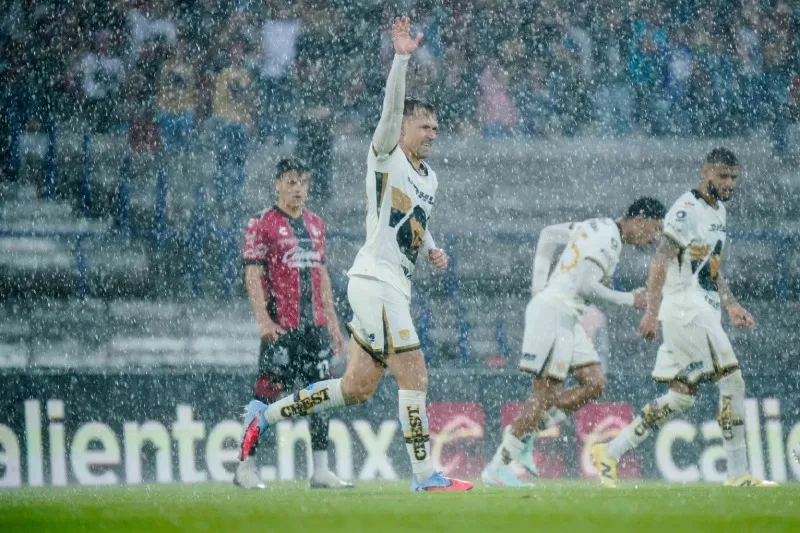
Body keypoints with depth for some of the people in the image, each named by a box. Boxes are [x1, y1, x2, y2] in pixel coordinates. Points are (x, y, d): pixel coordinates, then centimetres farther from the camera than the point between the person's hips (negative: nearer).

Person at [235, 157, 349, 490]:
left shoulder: (315, 224, 17)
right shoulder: (262, 225, -3)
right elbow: (252, 276, -8)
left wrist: (333, 322, 18)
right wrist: (263, 319, -19)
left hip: (315, 325, 6)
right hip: (281, 327, -6)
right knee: (267, 393, -7)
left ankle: (321, 471, 5)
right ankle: (246, 467, 0)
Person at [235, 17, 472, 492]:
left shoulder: (429, 178, 19)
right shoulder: (387, 156, -4)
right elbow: (392, 108, -20)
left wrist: (433, 248, 15)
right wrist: (401, 59, -32)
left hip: (396, 287, 9)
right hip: (375, 280, -9)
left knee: (358, 388, 9)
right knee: (414, 375, -13)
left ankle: (266, 414, 20)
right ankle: (425, 475, -10)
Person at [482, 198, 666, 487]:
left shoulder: (599, 226, 16)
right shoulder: (608, 238, -14)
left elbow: (548, 235, 24)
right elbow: (586, 285, -21)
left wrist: (540, 282, 18)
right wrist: (629, 300, -11)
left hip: (567, 317, 10)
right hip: (553, 310, -10)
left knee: (595, 382, 4)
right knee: (546, 394, -9)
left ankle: (526, 431, 6)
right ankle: (498, 467, -6)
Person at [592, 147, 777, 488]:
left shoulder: (718, 210, 18)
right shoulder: (687, 210, -12)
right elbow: (660, 261, -18)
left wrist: (731, 305, 21)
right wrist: (652, 312, -25)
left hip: (705, 313, 10)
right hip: (686, 311, -10)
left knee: (682, 396, 9)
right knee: (732, 383, -10)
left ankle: (610, 453, 11)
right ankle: (738, 474, -4)